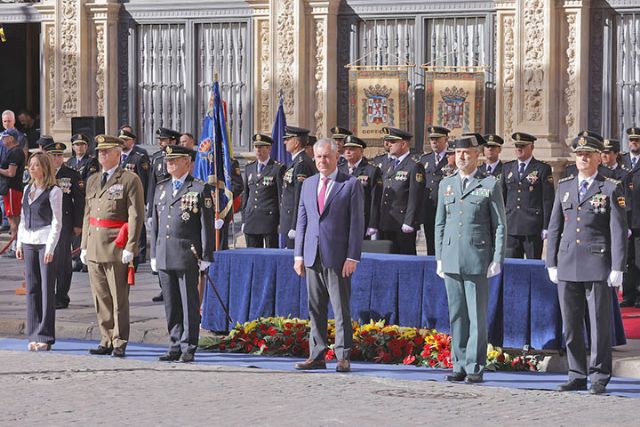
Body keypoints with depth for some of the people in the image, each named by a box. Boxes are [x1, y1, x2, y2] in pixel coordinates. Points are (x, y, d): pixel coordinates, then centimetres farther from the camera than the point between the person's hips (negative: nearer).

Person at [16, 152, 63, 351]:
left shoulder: (53, 191, -6)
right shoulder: (28, 189, 14)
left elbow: (57, 222, -8)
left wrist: (50, 248, -14)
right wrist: (19, 243, 11)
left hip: (46, 241, -6)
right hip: (28, 241, 6)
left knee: (47, 289, -4)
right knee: (32, 288, 6)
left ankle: (45, 336, -2)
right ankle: (34, 335, 10)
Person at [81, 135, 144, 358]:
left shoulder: (130, 180, -4)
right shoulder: (93, 181, 17)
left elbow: (136, 216, -9)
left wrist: (130, 247, -15)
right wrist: (84, 245, 15)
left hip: (116, 247, -7)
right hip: (94, 246, 7)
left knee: (119, 298, -3)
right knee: (101, 297, 9)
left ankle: (119, 343, 1)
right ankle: (106, 340, 15)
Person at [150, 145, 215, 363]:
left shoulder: (200, 189, -1)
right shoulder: (162, 188, 16)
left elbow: (207, 226, -4)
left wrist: (206, 257, -8)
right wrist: (154, 254, 14)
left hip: (188, 256, -5)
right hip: (165, 256, 5)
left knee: (189, 304, -1)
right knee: (171, 304, 8)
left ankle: (188, 347, 4)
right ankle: (175, 346, 14)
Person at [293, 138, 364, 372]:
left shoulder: (351, 185, -1)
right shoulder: (308, 184, 15)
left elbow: (357, 223, -5)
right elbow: (302, 220, 16)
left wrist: (352, 257, -11)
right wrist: (299, 254, 9)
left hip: (338, 257, -5)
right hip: (312, 256, 5)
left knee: (341, 308, -2)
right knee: (315, 309, 7)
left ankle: (343, 357, 2)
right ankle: (317, 356, 12)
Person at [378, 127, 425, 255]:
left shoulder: (414, 166, -8)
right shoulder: (390, 164, 18)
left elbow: (415, 197, -13)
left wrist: (409, 224, -18)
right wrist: (378, 223, 16)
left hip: (403, 226, -8)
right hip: (386, 224, 8)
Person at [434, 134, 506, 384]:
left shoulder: (490, 185, 2)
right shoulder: (446, 185, 14)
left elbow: (500, 225, 1)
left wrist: (497, 260, -6)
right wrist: (439, 258, 11)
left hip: (478, 260, -4)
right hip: (451, 260, 4)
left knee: (477, 316, -3)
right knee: (457, 315, 7)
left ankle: (475, 367, 0)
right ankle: (459, 365, 12)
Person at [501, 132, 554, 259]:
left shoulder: (543, 169, 1)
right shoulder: (507, 168, 14)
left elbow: (548, 201, -2)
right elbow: (502, 197, 16)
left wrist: (546, 228, -8)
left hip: (533, 229, -4)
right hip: (511, 227, 4)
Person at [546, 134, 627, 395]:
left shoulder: (611, 189, 0)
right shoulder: (564, 187, 13)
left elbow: (619, 231, -4)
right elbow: (554, 227, 15)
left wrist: (617, 268, -10)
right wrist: (552, 264, 9)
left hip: (597, 266, -4)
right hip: (568, 266, 4)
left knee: (600, 324, -1)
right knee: (570, 325, 7)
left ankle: (599, 378, 5)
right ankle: (577, 376, 15)